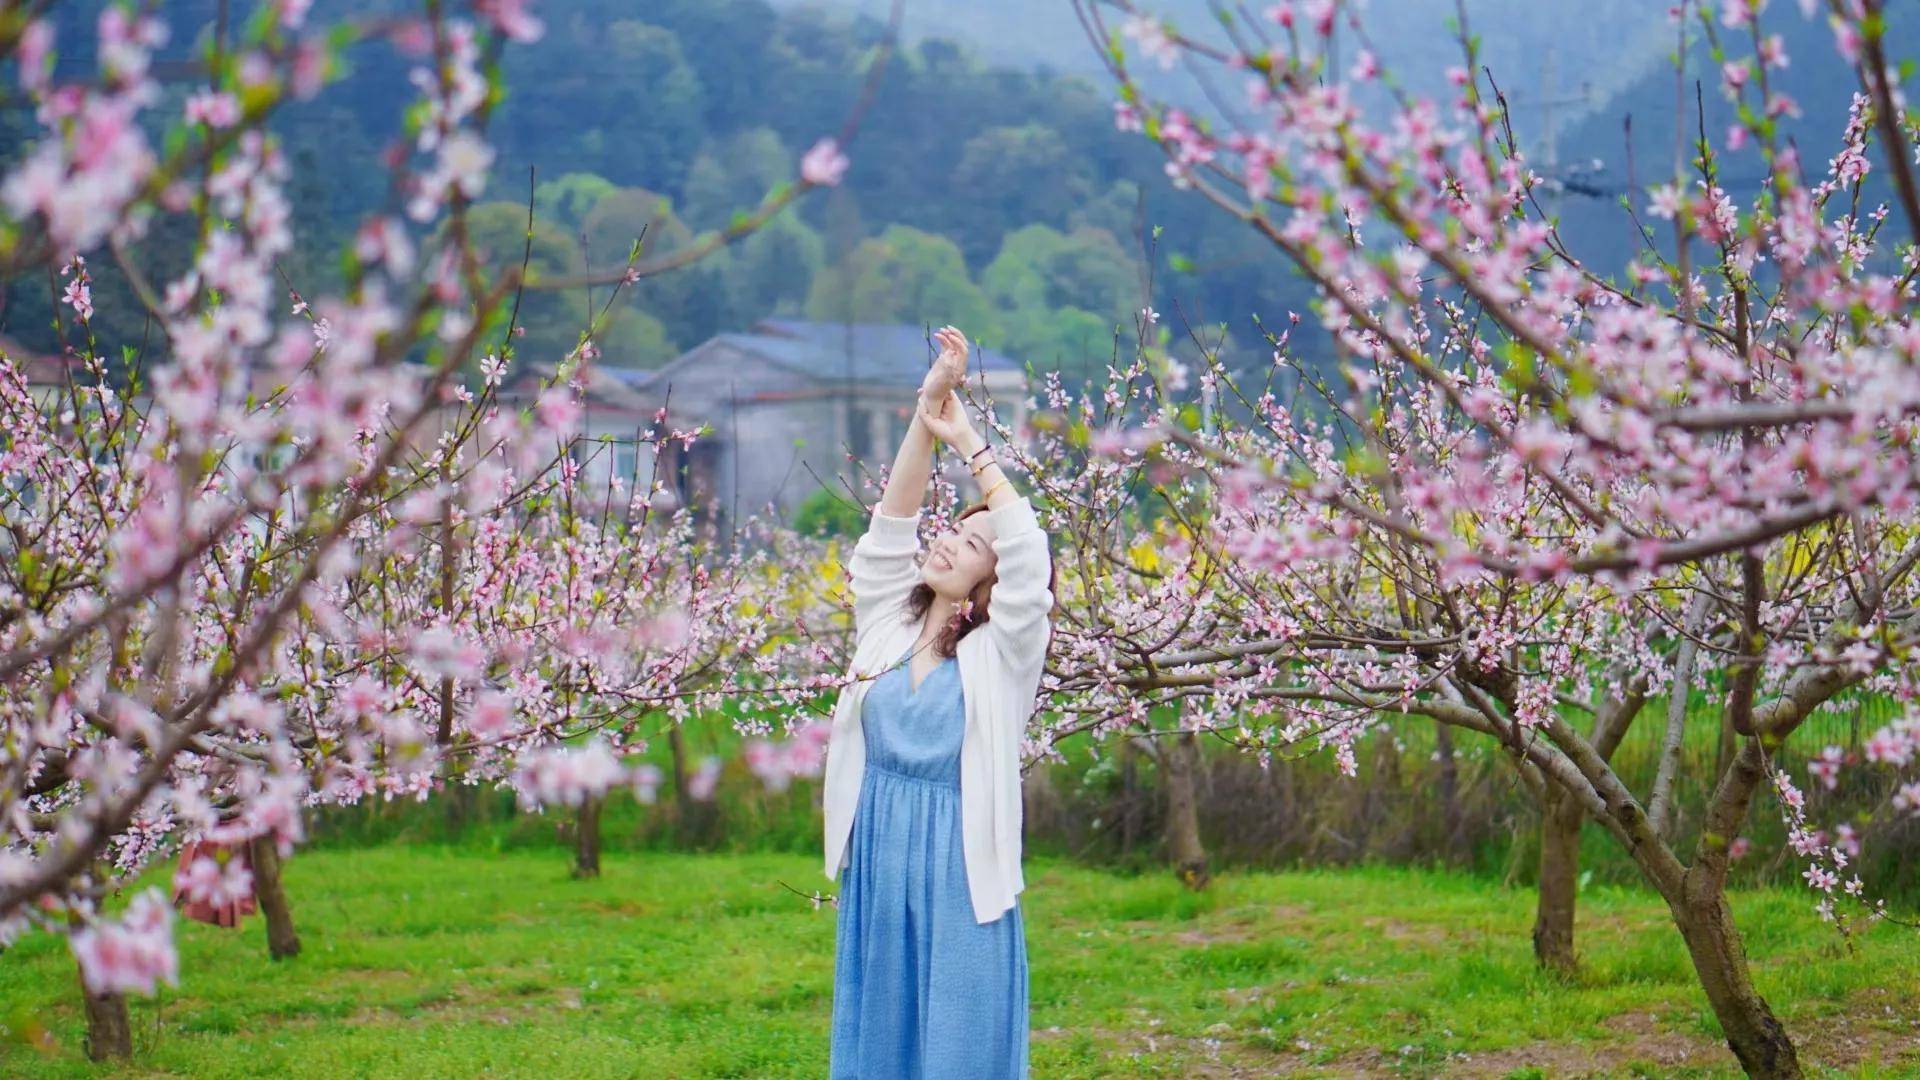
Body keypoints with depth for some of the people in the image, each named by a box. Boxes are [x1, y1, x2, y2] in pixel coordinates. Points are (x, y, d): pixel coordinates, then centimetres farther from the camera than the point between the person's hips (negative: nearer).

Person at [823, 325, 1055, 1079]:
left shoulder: (1001, 654, -3)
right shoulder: (886, 630, 9)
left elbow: (1029, 557, -16)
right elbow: (889, 533, 0)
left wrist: (970, 444, -12)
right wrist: (923, 420, -9)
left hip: (959, 881, -5)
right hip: (876, 874, 5)